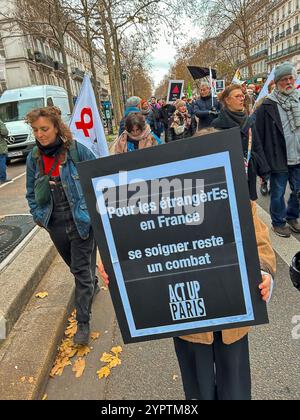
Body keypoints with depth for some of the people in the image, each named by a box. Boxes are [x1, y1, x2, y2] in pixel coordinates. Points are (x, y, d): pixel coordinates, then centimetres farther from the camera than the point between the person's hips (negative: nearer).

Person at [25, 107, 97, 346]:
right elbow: (31, 192, 13)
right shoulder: (33, 158, 1)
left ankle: (83, 322, 16)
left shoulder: (77, 150, -12)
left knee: (82, 271, 2)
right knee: (75, 266, 22)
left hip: (81, 221, -4)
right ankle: (92, 285, 52)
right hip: (55, 225, 5)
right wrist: (38, 216, 5)